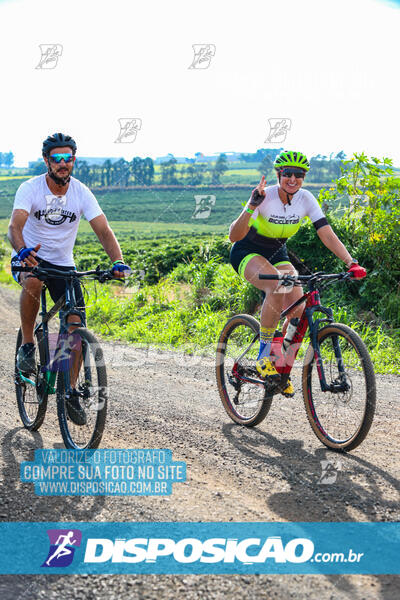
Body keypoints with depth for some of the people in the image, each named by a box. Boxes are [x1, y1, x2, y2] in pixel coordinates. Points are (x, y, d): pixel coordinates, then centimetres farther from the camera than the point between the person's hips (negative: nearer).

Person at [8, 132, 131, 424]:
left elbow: (104, 231, -17)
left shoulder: (81, 192, -10)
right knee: (33, 281, -39)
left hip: (63, 264, 3)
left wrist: (118, 261, -36)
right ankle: (27, 345, -17)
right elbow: (15, 227, -30)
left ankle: (71, 391, 9)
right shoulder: (30, 188, -16)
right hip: (29, 258, -2)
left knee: (77, 327, -9)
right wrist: (23, 250, -53)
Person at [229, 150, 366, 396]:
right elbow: (234, 236, -34)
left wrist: (351, 262, -30)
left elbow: (327, 234, -18)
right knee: (278, 287, -35)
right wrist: (252, 206, -47)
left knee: (299, 308, -14)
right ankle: (264, 355, -20)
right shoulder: (265, 196, -26)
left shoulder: (306, 199, -14)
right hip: (247, 253, -5)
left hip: (277, 253, 5)